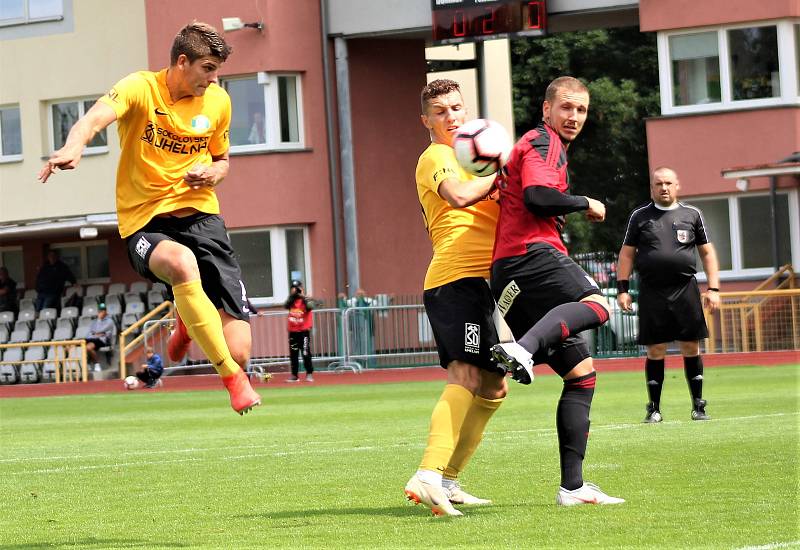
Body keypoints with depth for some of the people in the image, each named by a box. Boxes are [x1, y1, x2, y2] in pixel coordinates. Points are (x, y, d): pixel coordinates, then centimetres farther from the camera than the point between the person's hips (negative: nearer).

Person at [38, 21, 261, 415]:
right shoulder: (140, 89, -7)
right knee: (182, 264, -42)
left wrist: (213, 172, -2)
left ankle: (190, 318, 29)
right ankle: (232, 379, -26)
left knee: (238, 351, -11)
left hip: (199, 216, 3)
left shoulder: (218, 102, 7)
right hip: (144, 222, -3)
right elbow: (94, 119, -27)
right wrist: (73, 147, -50)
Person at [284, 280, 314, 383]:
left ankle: (309, 374, 1)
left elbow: (310, 307, -22)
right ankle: (294, 375, 13)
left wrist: (302, 296, -20)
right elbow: (286, 305, -11)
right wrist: (292, 295, -17)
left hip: (304, 331, -4)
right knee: (293, 354, 7)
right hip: (293, 331, 4)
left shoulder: (306, 299, -2)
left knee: (306, 353, -6)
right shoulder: (291, 300, 8)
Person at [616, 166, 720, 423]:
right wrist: (622, 289, 1)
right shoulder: (640, 216, 9)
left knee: (691, 348, 0)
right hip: (652, 293, 0)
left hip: (685, 289, 1)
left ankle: (698, 406, 10)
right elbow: (627, 254, 10)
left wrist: (713, 288, 4)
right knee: (655, 350, 0)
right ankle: (654, 409, 8)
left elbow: (707, 253, 12)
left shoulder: (691, 215, 10)